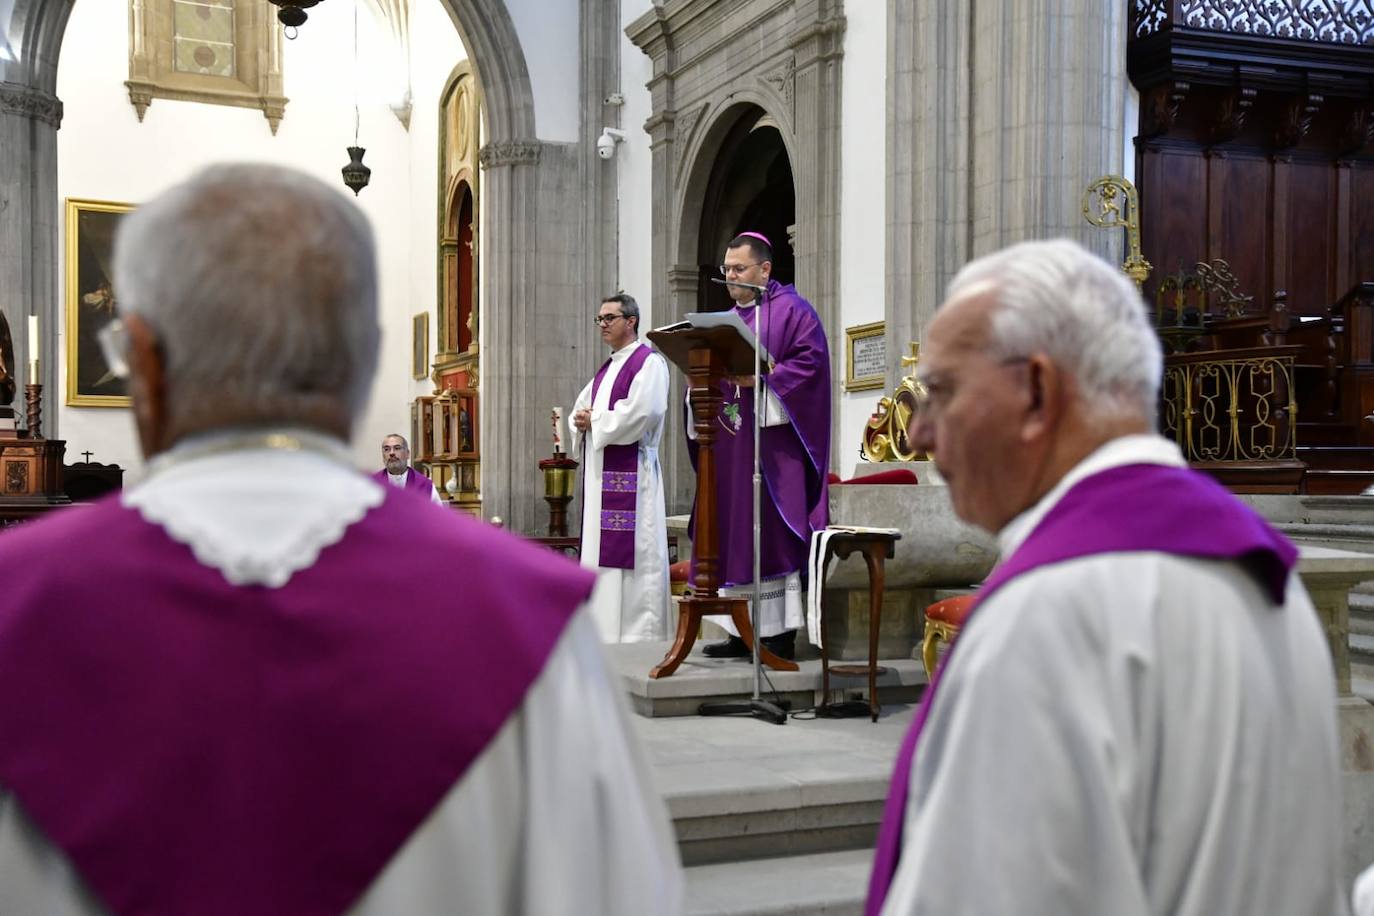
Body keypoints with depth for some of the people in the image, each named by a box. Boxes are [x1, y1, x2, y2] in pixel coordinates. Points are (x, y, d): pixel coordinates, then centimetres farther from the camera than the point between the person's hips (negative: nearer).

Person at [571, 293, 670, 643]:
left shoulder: (649, 362, -5)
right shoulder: (606, 368, 22)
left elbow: (641, 411, -19)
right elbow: (581, 408, 23)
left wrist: (594, 421, -9)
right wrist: (582, 420, -1)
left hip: (630, 470, -9)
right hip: (600, 470, 9)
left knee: (629, 548, -10)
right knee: (601, 548, 8)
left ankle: (638, 632, -6)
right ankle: (606, 629, 14)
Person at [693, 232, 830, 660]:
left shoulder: (791, 310, -1)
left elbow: (810, 359, -13)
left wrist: (762, 378, -20)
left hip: (773, 440, -8)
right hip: (730, 444, 8)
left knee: (772, 533, -9)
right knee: (734, 536, 6)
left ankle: (782, 636, -4)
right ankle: (742, 633, 11)